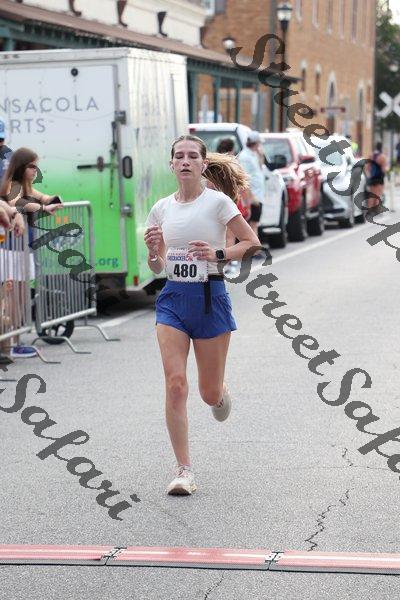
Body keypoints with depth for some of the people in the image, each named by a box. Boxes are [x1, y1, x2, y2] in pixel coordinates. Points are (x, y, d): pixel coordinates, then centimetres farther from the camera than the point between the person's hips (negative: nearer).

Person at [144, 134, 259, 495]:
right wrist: (153, 250, -9)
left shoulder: (218, 202, -5)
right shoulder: (162, 209, 7)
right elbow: (156, 268, 13)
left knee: (210, 393, 6)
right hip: (173, 298, 3)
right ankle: (184, 470, -5)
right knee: (175, 384, -12)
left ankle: (221, 394, 46)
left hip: (210, 297, -3)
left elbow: (253, 244, -3)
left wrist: (217, 254, -17)